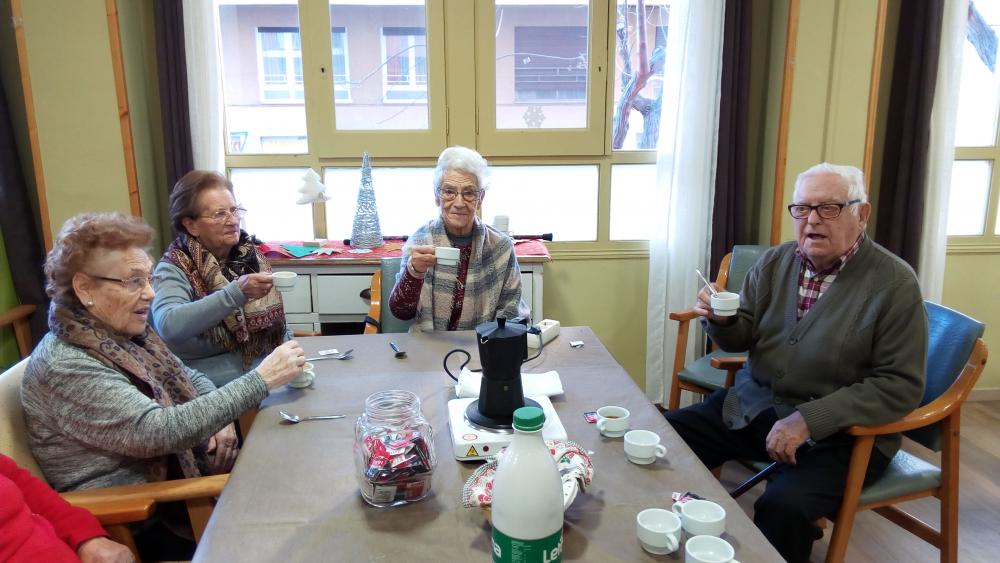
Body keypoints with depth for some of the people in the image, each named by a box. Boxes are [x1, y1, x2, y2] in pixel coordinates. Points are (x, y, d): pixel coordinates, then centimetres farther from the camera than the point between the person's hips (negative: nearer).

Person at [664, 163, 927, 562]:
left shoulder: (895, 283, -11)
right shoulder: (774, 263, 4)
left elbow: (899, 386, -14)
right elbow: (742, 339, 10)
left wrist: (809, 419, -24)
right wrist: (722, 319, -15)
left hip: (838, 431, -5)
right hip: (751, 406, 5)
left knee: (782, 507, -31)